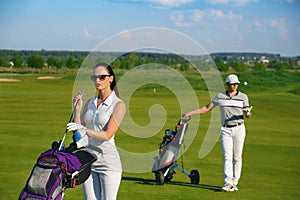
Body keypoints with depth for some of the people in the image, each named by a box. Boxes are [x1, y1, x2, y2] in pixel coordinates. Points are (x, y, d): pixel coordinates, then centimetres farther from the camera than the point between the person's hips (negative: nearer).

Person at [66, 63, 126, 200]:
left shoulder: (118, 105, -6)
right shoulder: (89, 103, 12)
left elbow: (107, 135, -17)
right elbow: (78, 131, 9)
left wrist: (85, 130, -29)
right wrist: (77, 109, -2)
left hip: (108, 160, -5)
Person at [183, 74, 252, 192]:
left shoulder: (243, 97, 2)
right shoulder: (220, 96, 6)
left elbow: (248, 116, 1)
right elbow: (207, 108, 11)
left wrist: (248, 112, -24)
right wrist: (189, 113, 7)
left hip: (239, 129, -1)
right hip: (226, 130, 1)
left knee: (237, 157, 1)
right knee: (227, 157, -8)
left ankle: (234, 183, 8)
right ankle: (227, 183, -10)